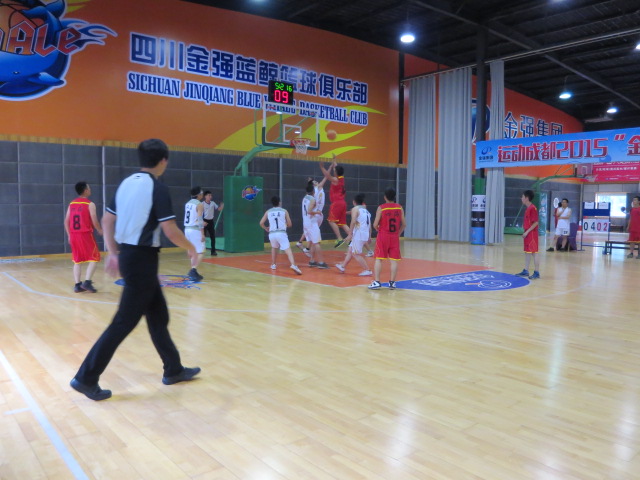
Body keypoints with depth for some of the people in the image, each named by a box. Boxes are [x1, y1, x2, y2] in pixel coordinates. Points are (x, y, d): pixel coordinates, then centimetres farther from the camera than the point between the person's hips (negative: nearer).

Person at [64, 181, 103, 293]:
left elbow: (66, 222, 10)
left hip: (74, 235, 6)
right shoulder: (90, 204, -8)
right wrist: (100, 231, 7)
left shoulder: (71, 204, 11)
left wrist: (69, 235, 18)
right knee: (94, 258, 3)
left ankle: (77, 285, 10)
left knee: (77, 260, 12)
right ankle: (87, 282, -7)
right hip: (86, 234, -6)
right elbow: (94, 222, -11)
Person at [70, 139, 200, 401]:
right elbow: (171, 232, -18)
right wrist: (191, 247, -1)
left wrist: (112, 253, 16)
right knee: (124, 322, 0)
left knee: (158, 316, 16)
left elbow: (107, 220, 13)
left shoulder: (126, 183, 9)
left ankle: (173, 370, 26)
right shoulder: (158, 188, -15)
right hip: (143, 259, -9)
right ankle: (86, 378, 8)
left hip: (127, 255, 9)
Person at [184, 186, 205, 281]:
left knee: (194, 251, 16)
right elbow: (200, 220, -17)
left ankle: (193, 273, 19)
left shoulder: (187, 204, 12)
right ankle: (193, 270, -18)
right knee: (200, 252, -4)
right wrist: (202, 234, -16)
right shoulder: (199, 205, -11)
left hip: (187, 229, 8)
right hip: (195, 230, -8)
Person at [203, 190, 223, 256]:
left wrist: (222, 206, -16)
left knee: (213, 237, 5)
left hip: (211, 221, 5)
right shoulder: (202, 204, -10)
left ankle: (213, 251, 12)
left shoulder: (213, 203, 5)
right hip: (204, 221, -5)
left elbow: (219, 209, 5)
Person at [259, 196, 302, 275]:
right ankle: (293, 265, -30)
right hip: (281, 233, -3)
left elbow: (261, 223, 11)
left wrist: (266, 229, 30)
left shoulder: (268, 212, 12)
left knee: (274, 248, 31)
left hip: (272, 234, 3)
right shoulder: (284, 211, 7)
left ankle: (273, 265, 33)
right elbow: (289, 224, 11)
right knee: (288, 251, -9)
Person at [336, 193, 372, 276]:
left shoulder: (355, 209, -4)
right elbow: (369, 224, 17)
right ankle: (343, 266, 27)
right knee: (350, 250, 18)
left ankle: (367, 270, -1)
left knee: (356, 254, -1)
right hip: (365, 234, 8)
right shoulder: (366, 210, 19)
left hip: (358, 234, -8)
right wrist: (369, 236, 22)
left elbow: (353, 221, -17)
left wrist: (350, 234, -17)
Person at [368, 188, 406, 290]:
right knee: (394, 260, 6)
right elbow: (404, 224, 4)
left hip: (383, 236, -2)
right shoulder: (399, 207, 2)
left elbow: (375, 225, -10)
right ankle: (392, 282, 8)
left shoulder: (381, 208, -7)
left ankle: (376, 282, -3)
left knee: (378, 259, 2)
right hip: (395, 237, 2)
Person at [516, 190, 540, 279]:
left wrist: (527, 231, -19)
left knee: (534, 253, -5)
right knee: (527, 252, 12)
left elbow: (536, 222, -19)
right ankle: (525, 271, 19)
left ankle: (537, 273, -1)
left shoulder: (532, 208, -15)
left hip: (531, 234, -10)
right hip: (527, 234, 10)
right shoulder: (528, 208, 14)